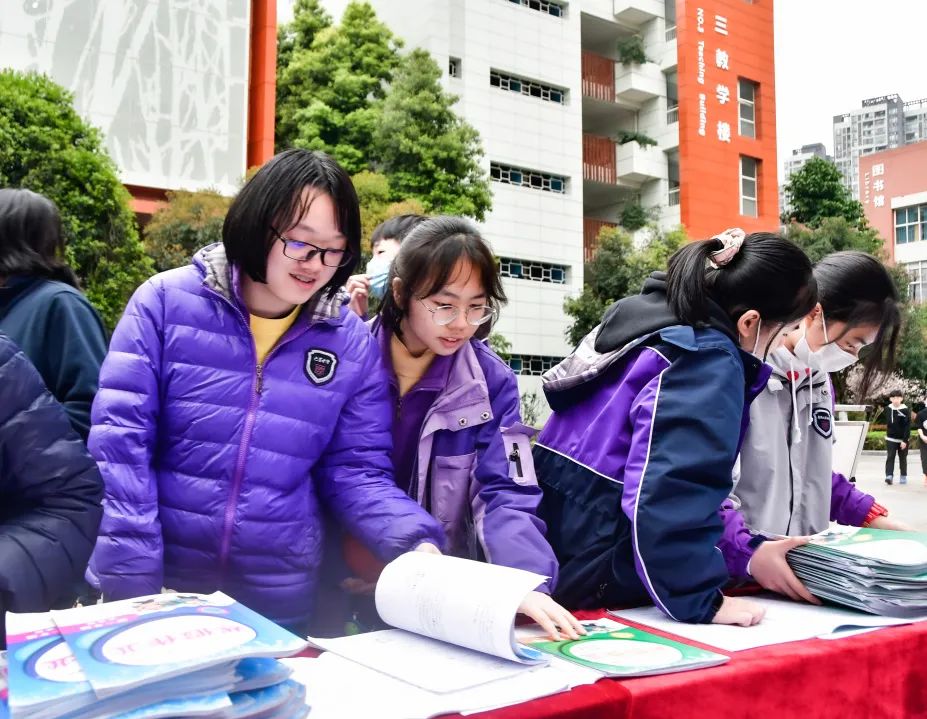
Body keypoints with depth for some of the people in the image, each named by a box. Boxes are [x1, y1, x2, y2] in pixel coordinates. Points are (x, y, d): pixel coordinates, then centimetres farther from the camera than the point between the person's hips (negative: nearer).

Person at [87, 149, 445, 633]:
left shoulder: (352, 343, -2)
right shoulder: (165, 301, -7)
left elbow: (356, 471, -1)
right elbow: (120, 442, -11)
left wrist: (418, 544, -18)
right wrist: (131, 580, -16)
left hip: (280, 594, 2)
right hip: (163, 577, -1)